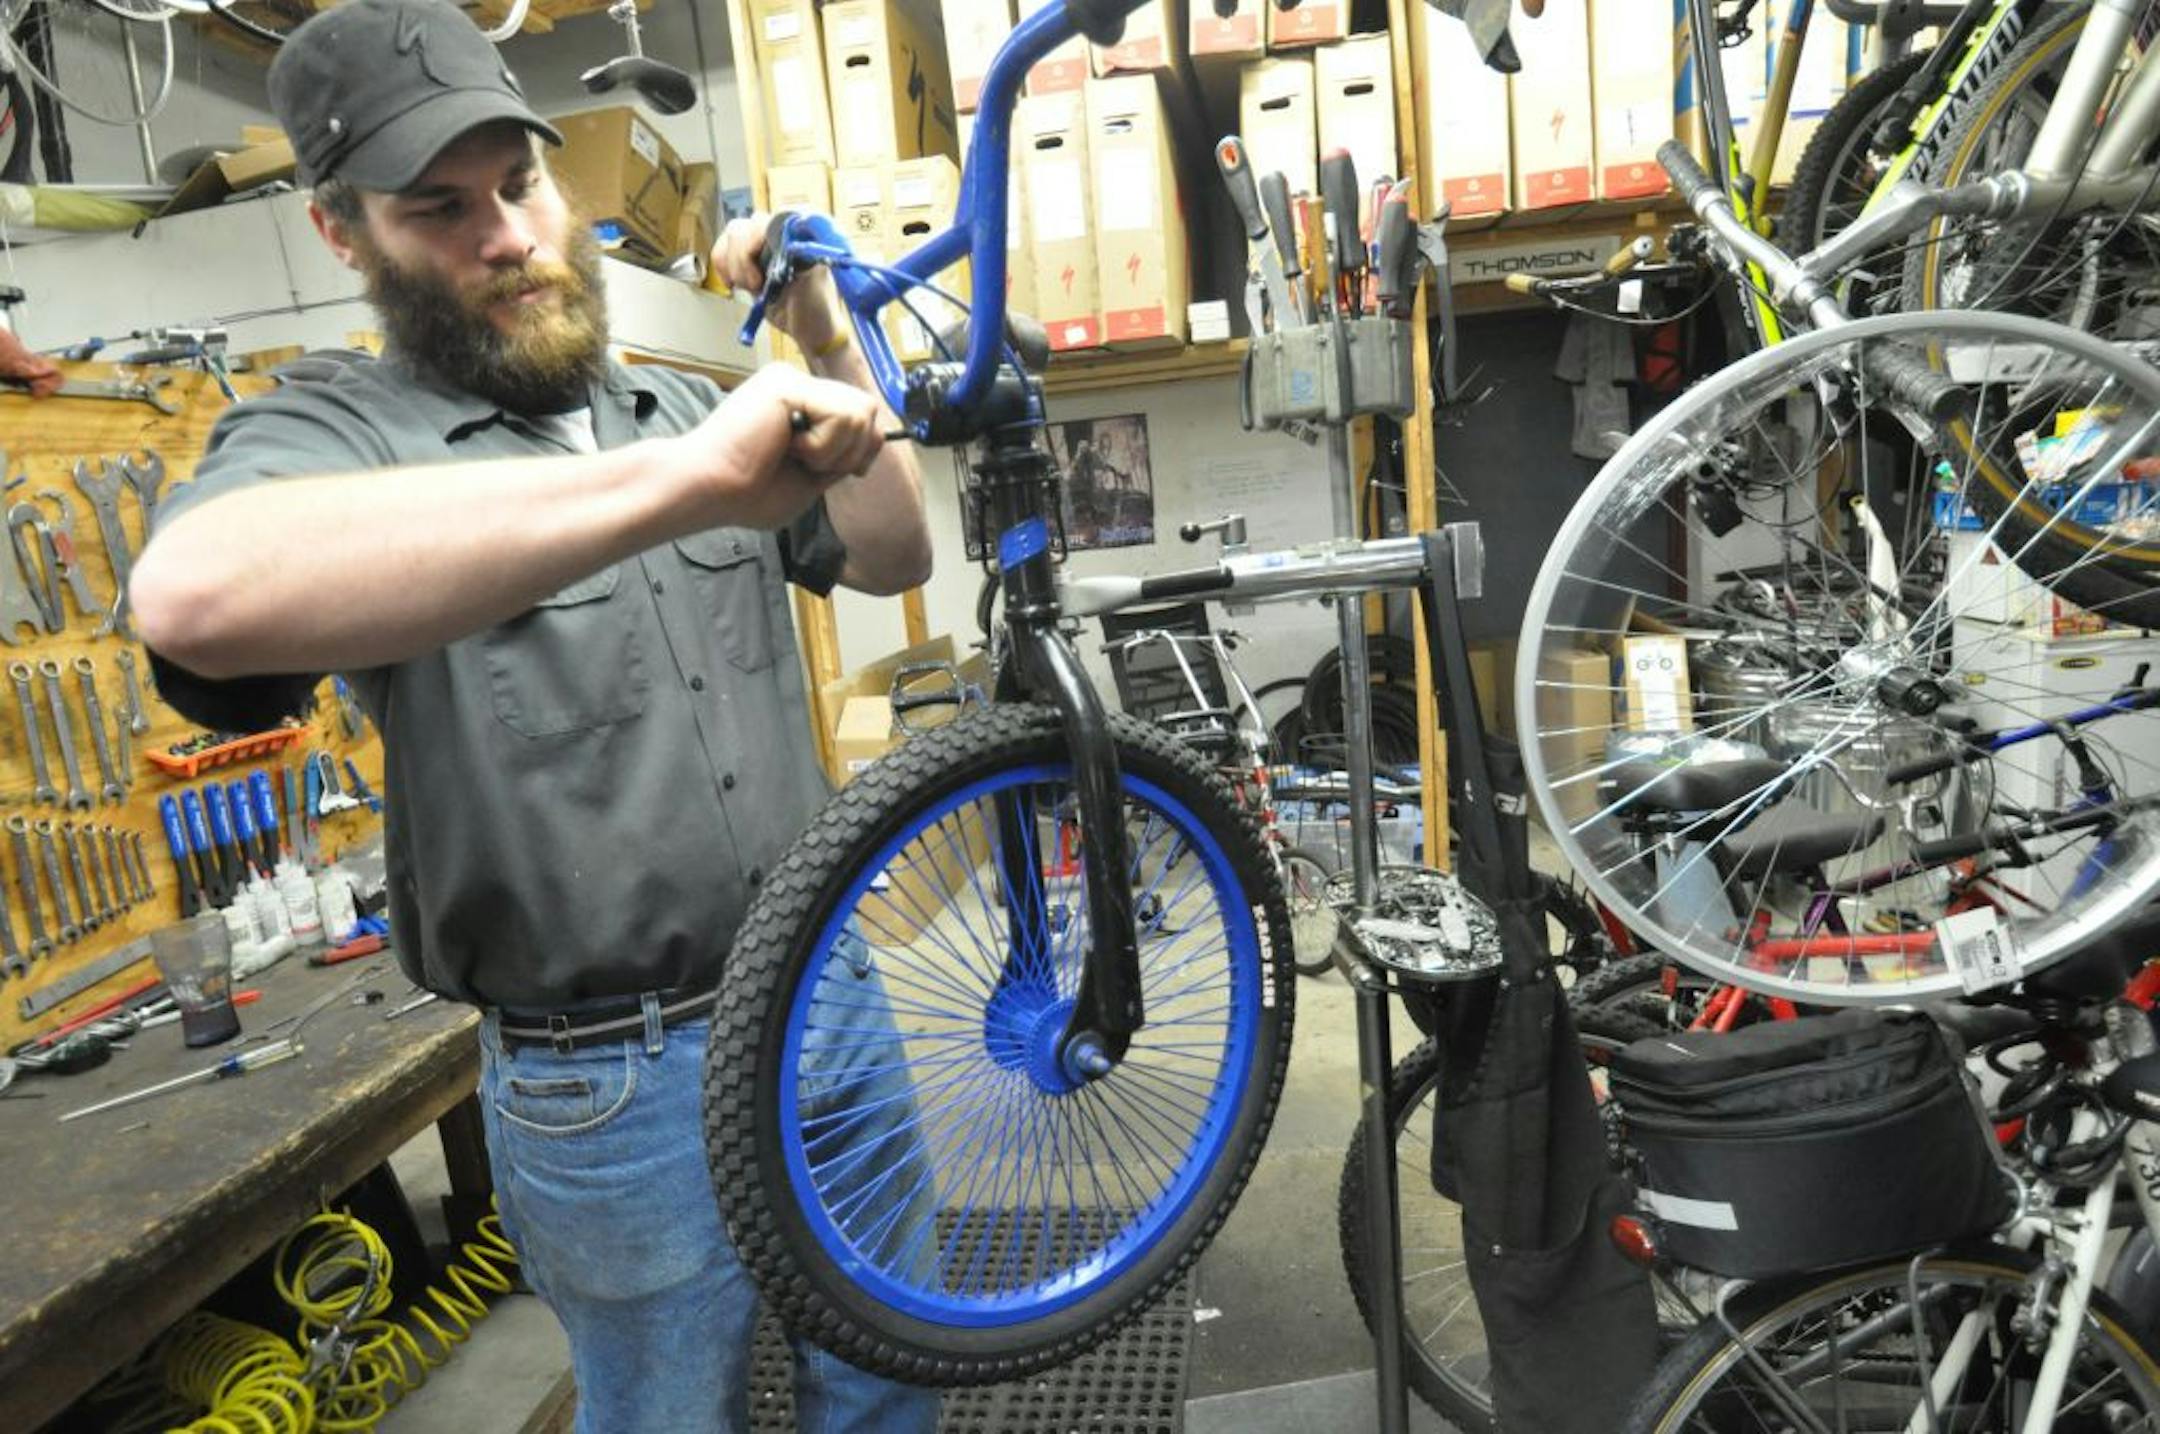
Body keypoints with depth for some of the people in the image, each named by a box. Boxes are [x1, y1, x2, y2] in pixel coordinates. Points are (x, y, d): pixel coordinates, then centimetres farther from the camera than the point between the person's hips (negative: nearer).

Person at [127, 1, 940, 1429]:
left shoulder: (679, 404, 7)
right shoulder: (335, 433, -12)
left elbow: (890, 559, 7)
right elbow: (195, 597, -37)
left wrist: (827, 339, -7)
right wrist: (681, 482, -44)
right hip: (619, 1082, -4)